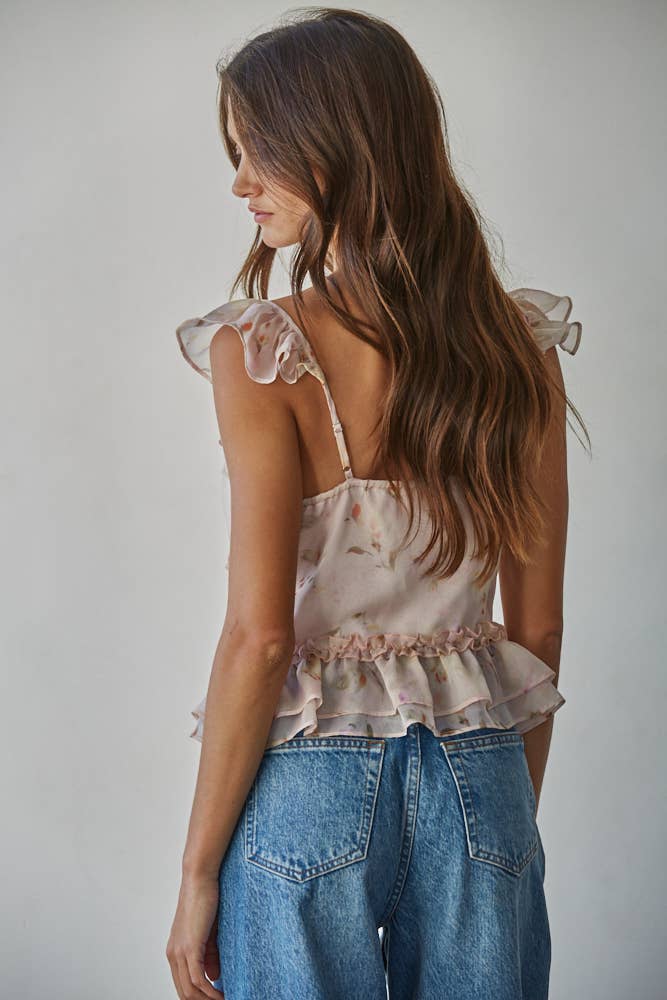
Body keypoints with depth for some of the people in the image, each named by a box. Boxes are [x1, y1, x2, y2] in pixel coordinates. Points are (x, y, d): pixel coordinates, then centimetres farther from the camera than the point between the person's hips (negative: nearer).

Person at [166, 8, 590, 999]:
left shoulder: (264, 351, -15)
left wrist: (198, 870, -7)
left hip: (314, 779, -4)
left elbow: (260, 634, -16)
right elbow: (539, 627, 3)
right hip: (479, 775, 4)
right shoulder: (521, 343, -1)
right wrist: (512, 812, 15)